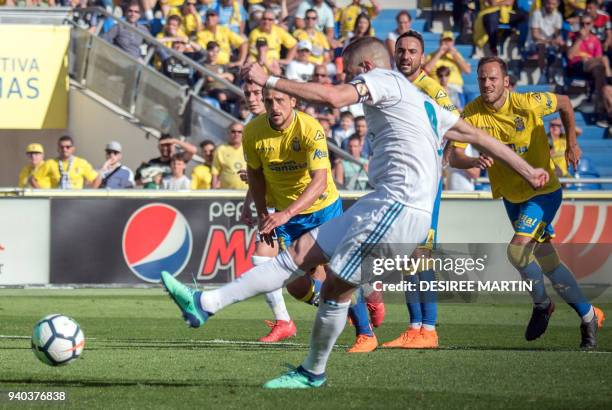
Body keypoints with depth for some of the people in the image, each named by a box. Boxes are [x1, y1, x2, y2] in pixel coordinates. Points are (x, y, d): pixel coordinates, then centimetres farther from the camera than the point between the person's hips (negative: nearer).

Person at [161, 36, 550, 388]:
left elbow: (332, 97, -20)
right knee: (301, 251, 5)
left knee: (336, 287, -2)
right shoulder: (422, 102, 26)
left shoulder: (383, 79, -2)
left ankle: (313, 373, 12)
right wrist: (527, 171, 33)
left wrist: (269, 80, -14)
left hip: (399, 207, -10)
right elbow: (476, 134, 27)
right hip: (385, 204, 10)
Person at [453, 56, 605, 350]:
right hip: (511, 195, 4)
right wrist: (475, 160, -38)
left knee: (518, 249, -22)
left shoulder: (527, 104, -20)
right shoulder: (472, 114, -14)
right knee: (547, 261, 8)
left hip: (543, 191, -4)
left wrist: (572, 144, -3)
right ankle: (588, 315, 24)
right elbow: (453, 157, -18)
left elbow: (564, 103, -1)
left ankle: (541, 304, 4)